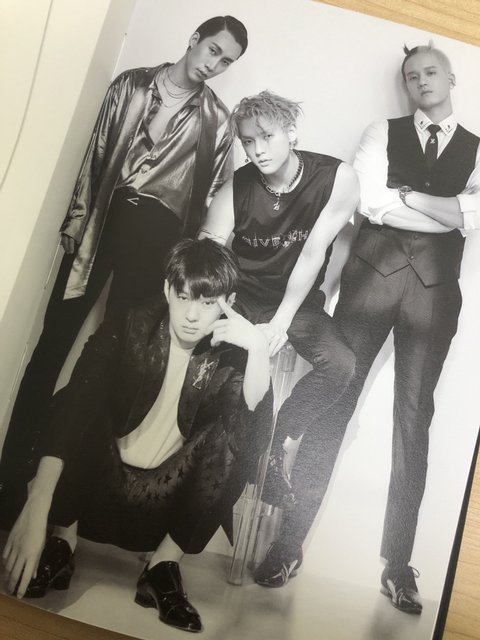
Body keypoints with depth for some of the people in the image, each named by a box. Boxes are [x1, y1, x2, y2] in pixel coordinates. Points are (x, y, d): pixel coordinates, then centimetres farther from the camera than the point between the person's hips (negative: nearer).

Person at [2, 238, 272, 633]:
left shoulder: (231, 356, -9)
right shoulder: (129, 327, -14)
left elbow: (255, 433, -24)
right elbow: (72, 406, -26)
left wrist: (259, 348, -36)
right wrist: (37, 508, -38)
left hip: (166, 502, 1)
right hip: (100, 482, -1)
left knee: (240, 430, -22)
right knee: (84, 403, -26)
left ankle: (166, 561, -14)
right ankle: (65, 538, -9)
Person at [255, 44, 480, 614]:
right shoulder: (382, 134, 12)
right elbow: (371, 202, -6)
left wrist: (405, 195, -6)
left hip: (434, 287, 1)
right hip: (373, 272, -1)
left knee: (413, 419, 3)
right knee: (336, 400, 0)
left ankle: (397, 561, 13)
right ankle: (291, 534, 11)